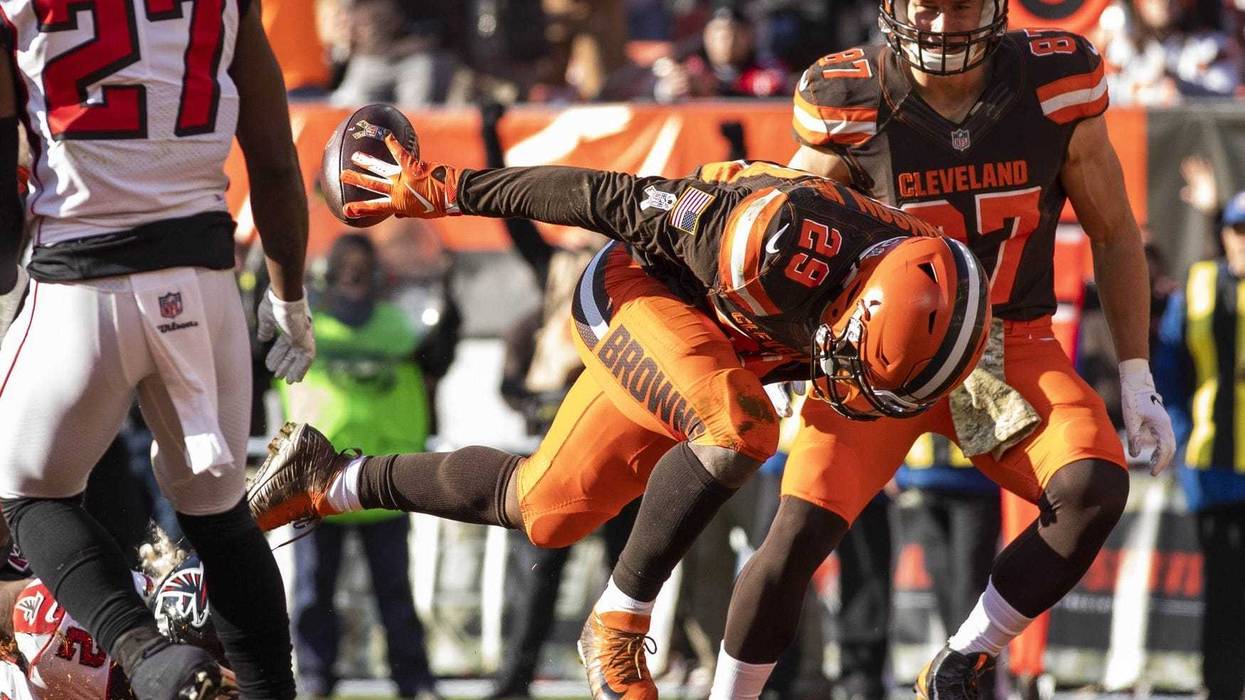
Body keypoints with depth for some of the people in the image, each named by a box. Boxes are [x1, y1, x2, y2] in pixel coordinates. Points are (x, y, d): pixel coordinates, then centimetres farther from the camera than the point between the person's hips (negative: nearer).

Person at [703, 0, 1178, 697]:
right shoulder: (853, 106, -13)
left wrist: (1139, 382, 4)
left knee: (1095, 491, -25)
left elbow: (1115, 235, 4)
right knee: (801, 533, -19)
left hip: (1014, 348, 1)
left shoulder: (1056, 91, -10)